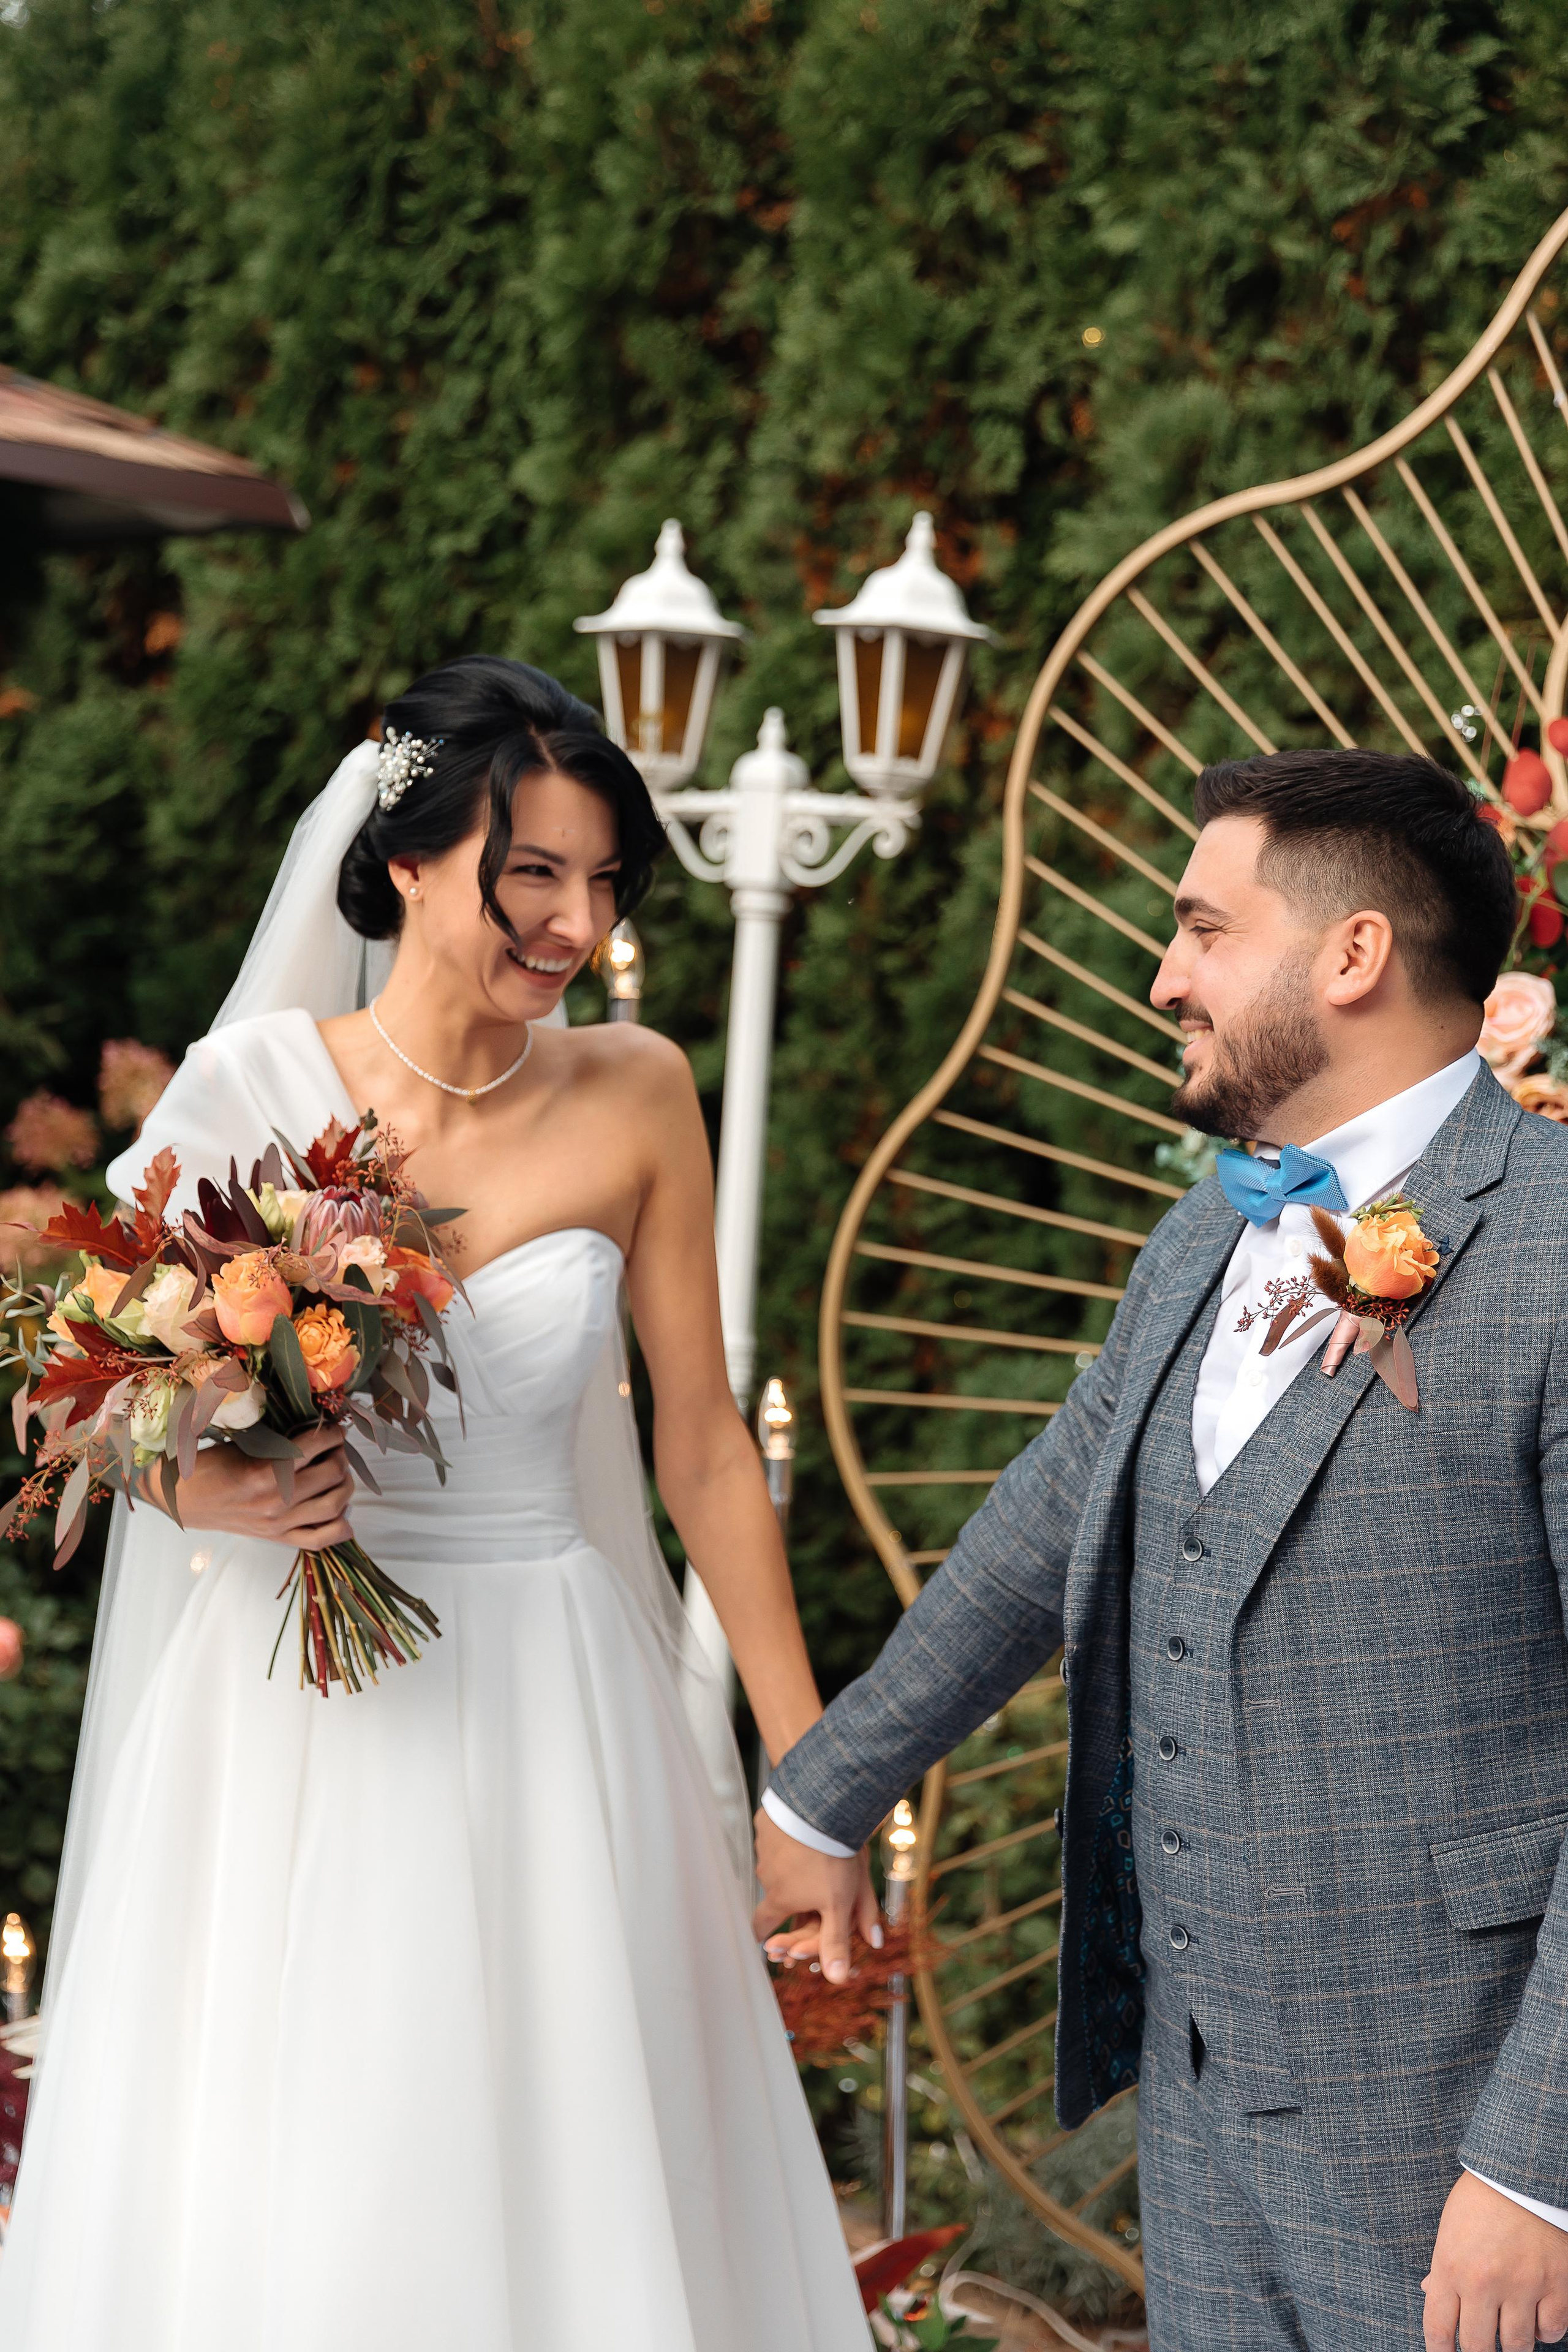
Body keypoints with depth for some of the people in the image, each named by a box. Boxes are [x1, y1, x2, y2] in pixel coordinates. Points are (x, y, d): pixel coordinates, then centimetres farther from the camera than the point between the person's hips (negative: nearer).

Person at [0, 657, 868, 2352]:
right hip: (295, 1720, 0)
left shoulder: (634, 1096, -3)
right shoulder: (250, 1087, -6)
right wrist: (215, 1492, -18)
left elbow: (703, 1449, 2)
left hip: (550, 1719, 1)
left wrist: (810, 1765, 4)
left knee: (569, 2199, 5)